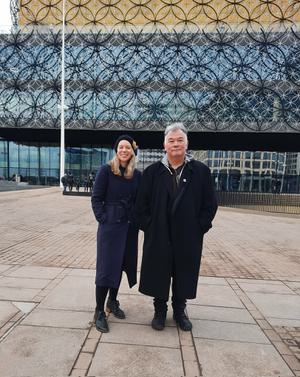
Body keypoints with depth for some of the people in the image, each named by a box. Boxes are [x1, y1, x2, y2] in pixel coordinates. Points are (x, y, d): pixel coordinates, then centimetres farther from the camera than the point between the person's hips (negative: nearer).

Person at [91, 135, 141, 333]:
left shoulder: (137, 175, 4)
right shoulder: (106, 170, -7)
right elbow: (96, 198, -6)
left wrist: (138, 220, 1)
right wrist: (103, 219, -12)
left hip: (129, 227, 4)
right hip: (110, 226, -4)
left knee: (121, 265, 15)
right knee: (106, 267, 0)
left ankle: (112, 301, 35)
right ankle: (99, 311, 15)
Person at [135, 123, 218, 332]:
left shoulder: (201, 171, -3)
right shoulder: (152, 171, -2)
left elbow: (210, 204, 1)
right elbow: (141, 204, 2)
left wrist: (199, 227, -4)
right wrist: (149, 227, -4)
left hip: (188, 238, 1)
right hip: (159, 236, 0)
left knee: (184, 275, 15)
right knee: (159, 274, 12)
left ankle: (180, 311, 39)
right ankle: (160, 311, 35)